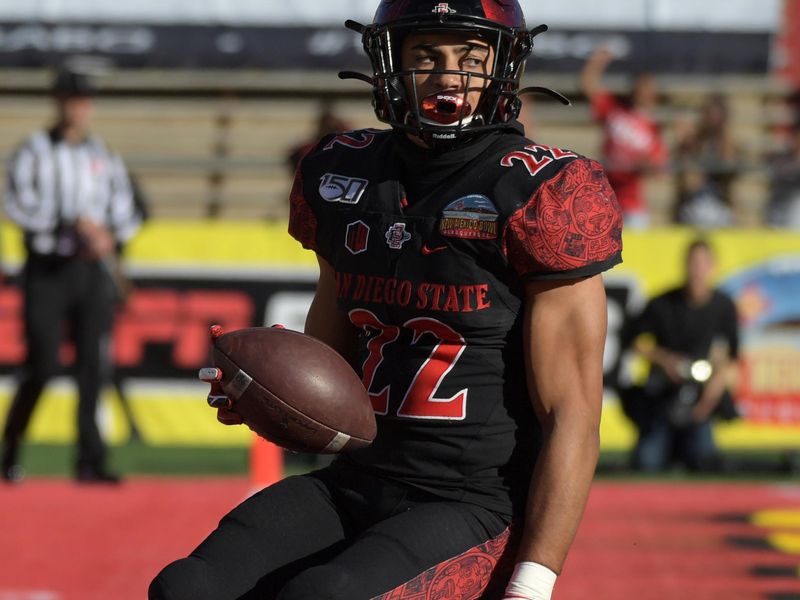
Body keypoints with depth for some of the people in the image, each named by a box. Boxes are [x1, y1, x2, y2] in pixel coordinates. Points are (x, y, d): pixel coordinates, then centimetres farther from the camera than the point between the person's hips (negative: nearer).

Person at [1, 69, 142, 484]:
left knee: (92, 366, -1)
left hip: (90, 270, 4)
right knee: (42, 366, -9)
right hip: (46, 270, -4)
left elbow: (124, 210, 10)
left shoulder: (103, 157, 13)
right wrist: (76, 222, -24)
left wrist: (111, 237, -13)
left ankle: (90, 461, 1)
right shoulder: (33, 152, -1)